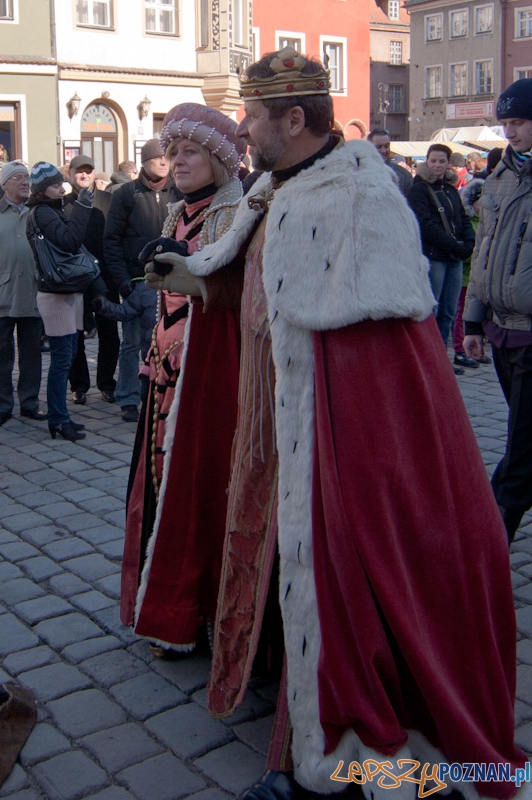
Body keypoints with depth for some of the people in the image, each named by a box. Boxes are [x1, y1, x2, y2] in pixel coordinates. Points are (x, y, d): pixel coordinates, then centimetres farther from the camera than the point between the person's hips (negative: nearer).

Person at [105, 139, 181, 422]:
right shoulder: (126, 194, 2)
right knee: (133, 341, 2)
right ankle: (129, 400, 9)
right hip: (137, 281, -2)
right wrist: (122, 279, -8)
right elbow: (112, 240, 1)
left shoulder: (179, 193, 9)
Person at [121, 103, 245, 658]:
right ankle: (169, 611, 22)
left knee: (202, 483, -3)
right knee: (164, 478, 9)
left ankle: (197, 614, 11)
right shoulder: (179, 216, 17)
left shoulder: (237, 216, -7)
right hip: (170, 368, 8)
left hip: (213, 368, -8)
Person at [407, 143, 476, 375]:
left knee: (448, 312, 8)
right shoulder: (419, 189, -4)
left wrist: (468, 243, -5)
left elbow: (464, 219, 15)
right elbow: (427, 225, -13)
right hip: (432, 257, -7)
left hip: (455, 259, 7)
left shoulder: (451, 190, 18)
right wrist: (455, 245, -16)